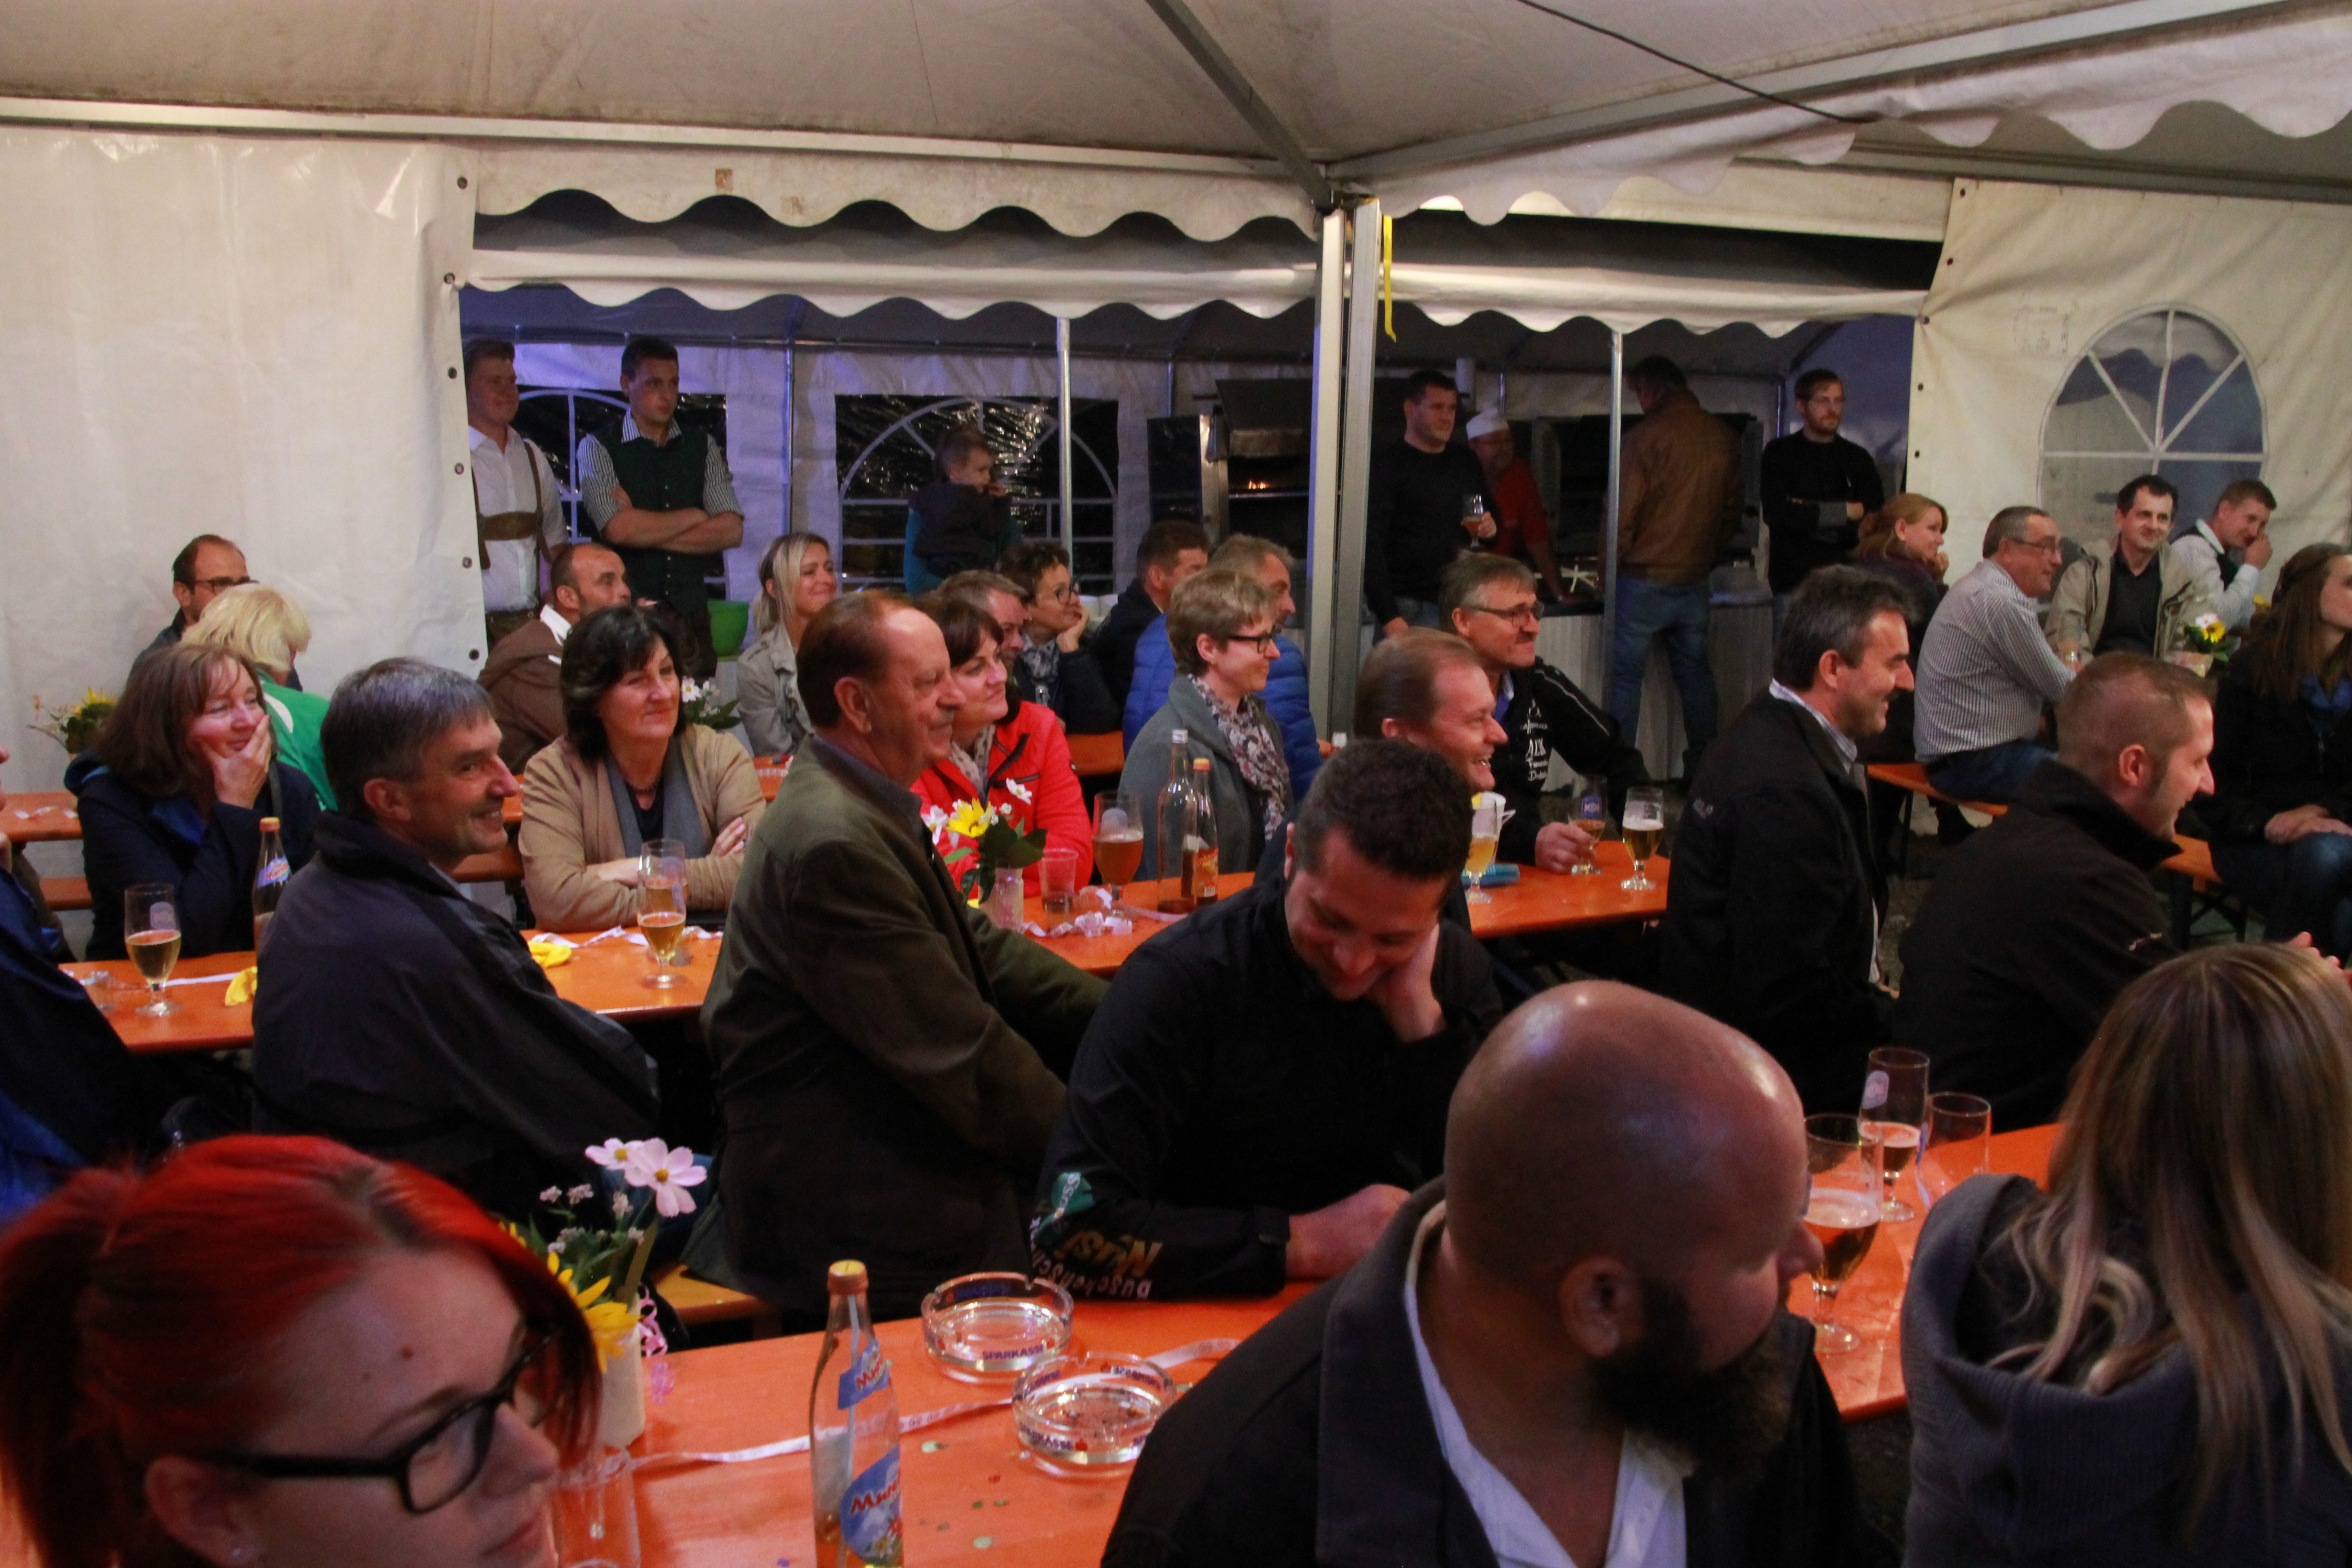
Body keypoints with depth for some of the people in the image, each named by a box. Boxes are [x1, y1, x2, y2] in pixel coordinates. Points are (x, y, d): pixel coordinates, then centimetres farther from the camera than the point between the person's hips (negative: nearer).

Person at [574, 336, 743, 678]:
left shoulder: (702, 448, 11)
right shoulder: (598, 447, 1)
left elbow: (731, 531, -1)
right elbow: (619, 529, -15)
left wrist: (646, 530, -7)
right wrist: (694, 516, -2)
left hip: (691, 615, 3)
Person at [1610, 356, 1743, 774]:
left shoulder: (1647, 436, -12)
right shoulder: (1722, 438, 5)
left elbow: (1624, 514, -12)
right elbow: (1733, 510, 12)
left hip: (1644, 579, -5)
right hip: (1695, 582, 5)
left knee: (1627, 677, 2)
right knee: (1695, 675, 14)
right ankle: (1704, 768, 20)